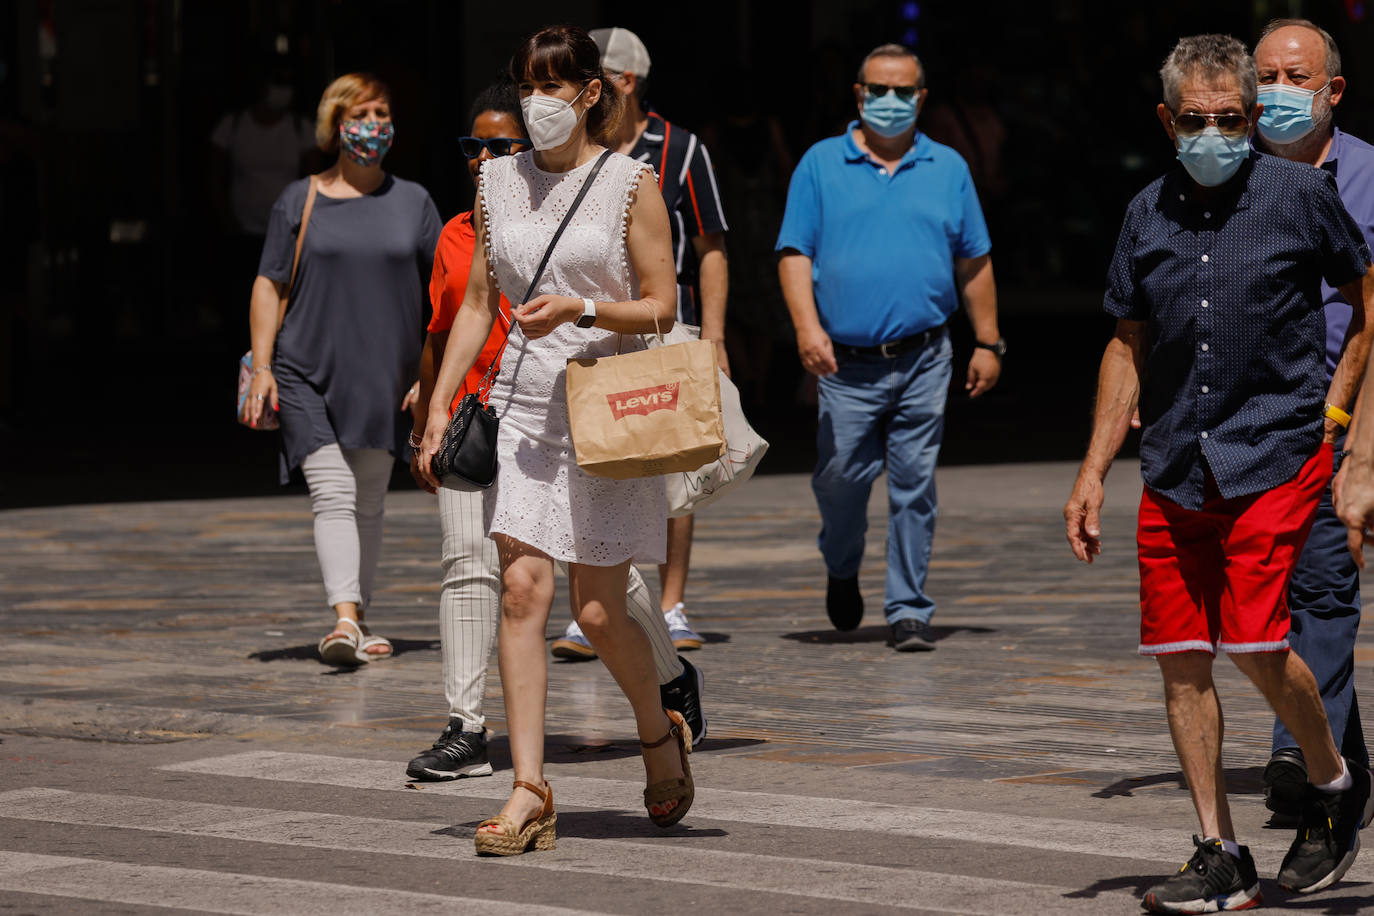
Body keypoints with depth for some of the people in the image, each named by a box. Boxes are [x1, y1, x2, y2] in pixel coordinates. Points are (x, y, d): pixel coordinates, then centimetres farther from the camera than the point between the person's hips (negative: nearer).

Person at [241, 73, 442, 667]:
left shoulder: (411, 201, 9)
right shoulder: (299, 200, 4)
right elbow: (268, 285, 3)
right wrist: (261, 367, -7)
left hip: (383, 375, 3)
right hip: (307, 373, -3)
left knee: (369, 503, 9)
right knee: (332, 494, -16)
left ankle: (360, 623, 20)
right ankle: (343, 619, -26)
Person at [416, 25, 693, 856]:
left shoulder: (630, 183, -2)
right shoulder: (499, 181, 10)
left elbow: (661, 308, -3)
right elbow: (478, 304, 15)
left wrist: (580, 308, -19)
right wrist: (439, 403, 8)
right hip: (525, 403, 3)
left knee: (598, 610, -2)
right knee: (523, 587, -8)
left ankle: (661, 734, 28)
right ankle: (530, 791, -7)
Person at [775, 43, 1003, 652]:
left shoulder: (947, 169, 10)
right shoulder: (820, 165, 5)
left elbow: (973, 263, 13)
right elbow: (795, 253, -1)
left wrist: (988, 343, 9)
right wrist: (807, 325, -15)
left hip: (923, 359, 1)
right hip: (846, 365, -1)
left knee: (914, 487, -1)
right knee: (839, 480, 3)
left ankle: (908, 611, 6)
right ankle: (842, 572, 31)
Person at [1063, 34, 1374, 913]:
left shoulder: (1299, 194, -2)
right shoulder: (1148, 214, 9)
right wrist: (1092, 473, 12)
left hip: (1274, 455, -5)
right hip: (1176, 468, 5)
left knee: (1254, 639, -15)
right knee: (1181, 656, 1)